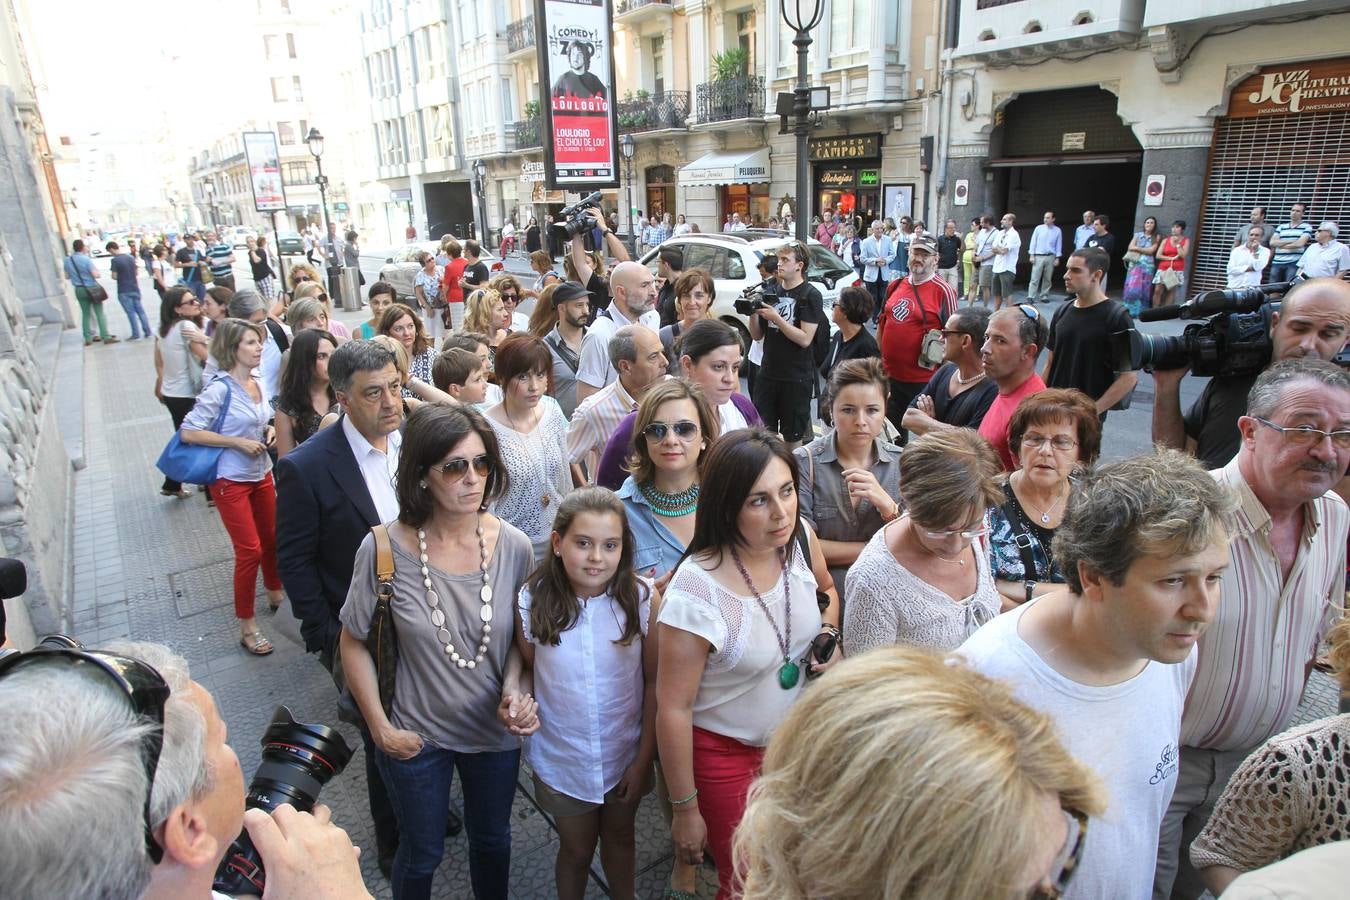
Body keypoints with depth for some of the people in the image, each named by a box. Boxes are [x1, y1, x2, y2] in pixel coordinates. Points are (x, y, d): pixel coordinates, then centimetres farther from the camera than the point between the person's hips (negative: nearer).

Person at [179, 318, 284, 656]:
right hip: (231, 480, -7)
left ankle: (275, 593, 42)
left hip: (261, 474, 7)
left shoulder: (257, 384, 2)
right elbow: (188, 432, -19)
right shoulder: (220, 389, -19)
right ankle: (247, 627, 10)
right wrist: (237, 442, -21)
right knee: (249, 551, -3)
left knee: (272, 539, 19)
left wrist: (268, 430, -1)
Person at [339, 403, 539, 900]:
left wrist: (513, 691, -17)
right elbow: (354, 642, -8)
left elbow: (520, 634, -1)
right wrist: (381, 728, -8)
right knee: (421, 856, 22)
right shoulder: (385, 548, -21)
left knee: (492, 841, 26)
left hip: (496, 730, 2)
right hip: (416, 735, -2)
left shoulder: (513, 546, -16)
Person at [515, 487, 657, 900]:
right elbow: (527, 670, -1)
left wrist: (644, 758, -7)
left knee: (620, 839, 26)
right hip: (561, 758, 0)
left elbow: (654, 682, -10)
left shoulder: (643, 599, -19)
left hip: (626, 755, 0)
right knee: (576, 850, 22)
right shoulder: (532, 602, -18)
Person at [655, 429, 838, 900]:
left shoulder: (800, 538, -13)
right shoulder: (697, 590, -31)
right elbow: (674, 707, -21)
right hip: (726, 754, -5)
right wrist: (685, 810, -11)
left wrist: (829, 635, -12)